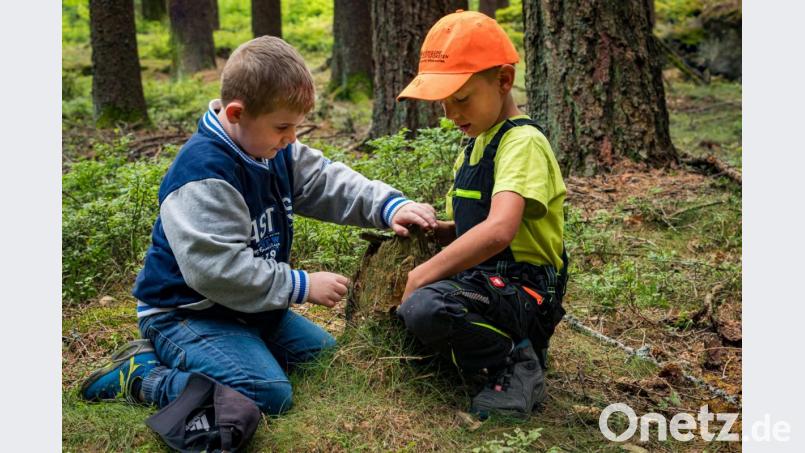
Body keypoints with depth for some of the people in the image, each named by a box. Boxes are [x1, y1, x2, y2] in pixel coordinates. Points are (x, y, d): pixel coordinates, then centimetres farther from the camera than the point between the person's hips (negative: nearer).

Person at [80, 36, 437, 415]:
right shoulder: (204, 172, -27)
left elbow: (331, 182, 7)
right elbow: (218, 268, -30)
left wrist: (390, 206, -10)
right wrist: (302, 286, -23)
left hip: (249, 303, 10)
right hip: (186, 311, -10)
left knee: (327, 356, 21)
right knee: (269, 394, -28)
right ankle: (142, 374, -9)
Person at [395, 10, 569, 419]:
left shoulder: (522, 143, -17)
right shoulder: (476, 144, 14)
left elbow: (498, 231, -33)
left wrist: (422, 276, -27)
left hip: (522, 290, -10)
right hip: (482, 277, 10)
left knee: (424, 307, -36)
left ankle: (516, 364, -9)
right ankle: (495, 341, 14)